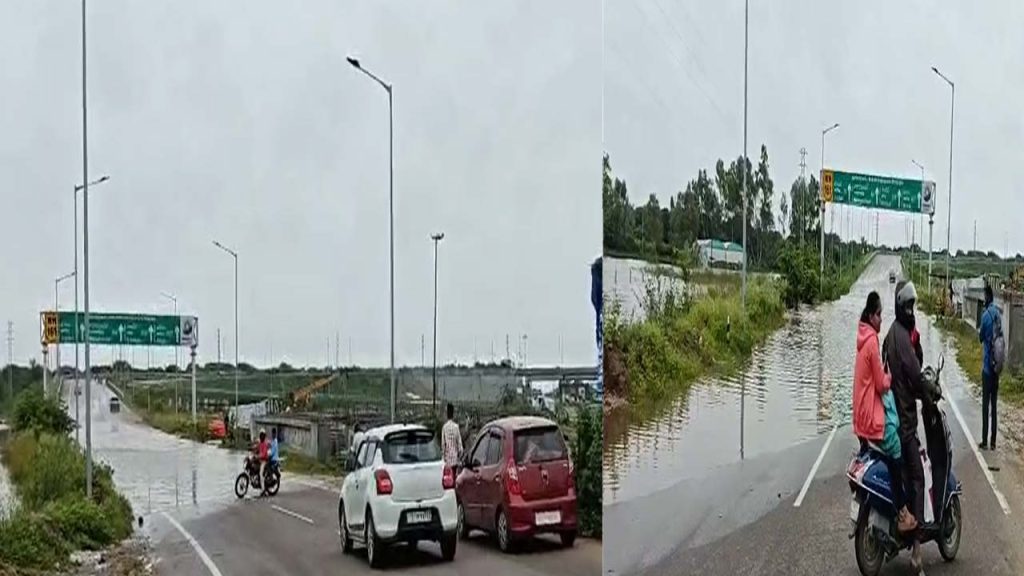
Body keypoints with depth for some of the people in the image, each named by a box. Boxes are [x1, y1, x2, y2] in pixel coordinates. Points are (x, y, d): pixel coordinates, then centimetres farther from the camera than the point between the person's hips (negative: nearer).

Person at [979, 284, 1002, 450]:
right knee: (994, 404, 8)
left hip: (987, 365, -6)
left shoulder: (986, 315, -15)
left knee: (986, 404, -3)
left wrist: (979, 332, 13)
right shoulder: (998, 314, 6)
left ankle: (985, 441, -1)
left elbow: (981, 337, -4)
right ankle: (993, 441, 10)